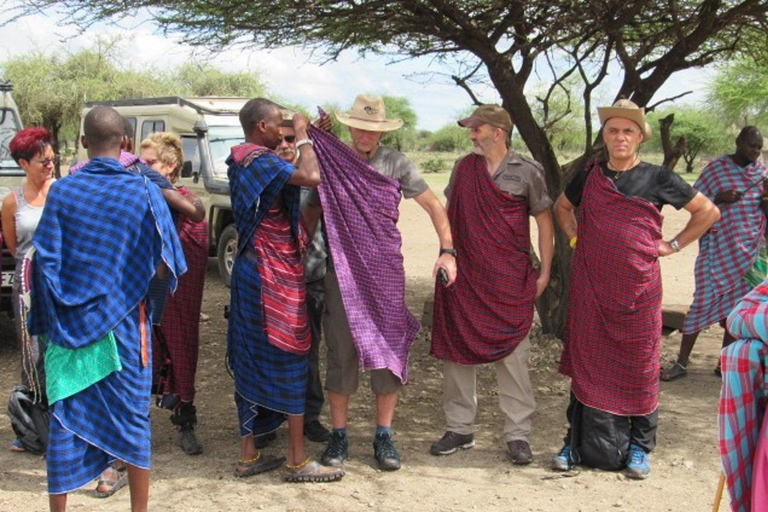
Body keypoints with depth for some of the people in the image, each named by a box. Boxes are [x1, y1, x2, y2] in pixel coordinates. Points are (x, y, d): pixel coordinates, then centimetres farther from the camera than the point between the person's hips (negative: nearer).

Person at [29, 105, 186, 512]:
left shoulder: (61, 191, -4)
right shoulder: (143, 191, -8)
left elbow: (44, 263, -3)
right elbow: (161, 265, -7)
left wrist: (57, 316, 10)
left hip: (71, 322, 1)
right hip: (124, 322, -1)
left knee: (66, 416, 11)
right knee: (132, 415, 10)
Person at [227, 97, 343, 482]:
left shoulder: (241, 161, 13)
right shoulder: (259, 160, -16)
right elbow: (311, 176, -30)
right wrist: (302, 136, -14)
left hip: (251, 271, 10)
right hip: (275, 276, -10)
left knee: (251, 362, 12)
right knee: (290, 360, -1)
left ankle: (248, 455, 20)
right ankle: (297, 461, 8)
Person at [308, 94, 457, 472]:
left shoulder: (395, 163, 4)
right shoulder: (330, 162, 3)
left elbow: (433, 205, 5)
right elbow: (310, 214, 8)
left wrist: (447, 250, -6)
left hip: (386, 271, 1)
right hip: (342, 271, -1)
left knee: (389, 350, 3)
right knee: (341, 352, 3)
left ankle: (384, 436, 15)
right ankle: (338, 435, 16)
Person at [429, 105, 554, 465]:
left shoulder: (527, 171, 1)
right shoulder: (463, 168, 10)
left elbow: (545, 222, 4)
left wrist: (544, 272, -1)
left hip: (511, 280, -3)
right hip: (463, 276, 4)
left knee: (512, 357, -3)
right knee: (456, 352, 6)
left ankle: (517, 434, 8)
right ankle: (459, 428, 19)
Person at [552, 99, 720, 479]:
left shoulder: (656, 178, 0)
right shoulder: (589, 176, 6)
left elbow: (708, 211, 8)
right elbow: (562, 208, 26)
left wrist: (673, 245, 3)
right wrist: (575, 238, 11)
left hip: (637, 287, -2)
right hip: (590, 286, 2)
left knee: (638, 363, 3)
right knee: (587, 362, 5)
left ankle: (638, 445, 17)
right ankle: (579, 442, 15)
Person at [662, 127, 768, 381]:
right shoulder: (716, 169, -4)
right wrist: (719, 199, -20)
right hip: (718, 249, -4)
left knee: (738, 306, 6)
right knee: (704, 301, -5)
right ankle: (681, 363, 3)